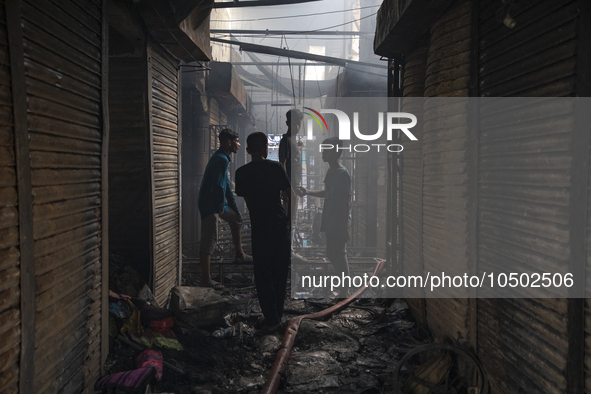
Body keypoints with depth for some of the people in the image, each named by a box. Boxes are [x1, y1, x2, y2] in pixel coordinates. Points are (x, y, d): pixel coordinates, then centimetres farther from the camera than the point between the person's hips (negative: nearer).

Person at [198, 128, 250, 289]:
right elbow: (218, 185, -23)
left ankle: (240, 255, 38)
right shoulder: (221, 159, -18)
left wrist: (234, 207, 19)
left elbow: (226, 185, 19)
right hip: (209, 204, -11)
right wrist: (221, 207, -14)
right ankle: (207, 279, -6)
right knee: (209, 240, -9)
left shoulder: (222, 158, 14)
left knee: (236, 218, 26)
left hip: (217, 202, 11)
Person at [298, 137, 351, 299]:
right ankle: (345, 285, 28)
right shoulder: (330, 171, 9)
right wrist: (308, 192, 12)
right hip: (330, 222, 9)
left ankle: (344, 291, 10)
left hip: (339, 223, -9)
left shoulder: (343, 174, -18)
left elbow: (346, 202, -19)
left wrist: (344, 227, -20)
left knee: (339, 255, -2)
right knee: (331, 254, 15)